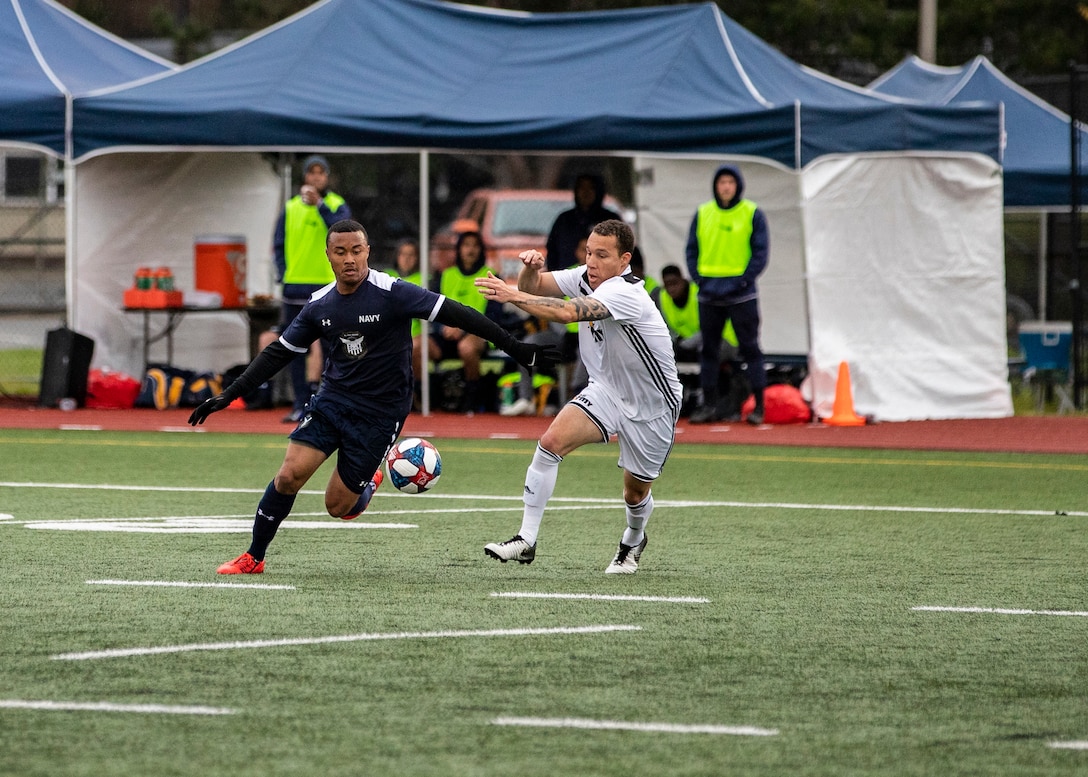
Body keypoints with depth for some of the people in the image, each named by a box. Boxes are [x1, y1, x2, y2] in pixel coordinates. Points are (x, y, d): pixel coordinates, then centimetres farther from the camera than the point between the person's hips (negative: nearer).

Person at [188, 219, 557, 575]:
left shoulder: (392, 293, -15)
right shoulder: (319, 305, 0)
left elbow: (453, 314, -15)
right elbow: (278, 353, 10)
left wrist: (514, 347, -18)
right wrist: (228, 395, 7)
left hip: (380, 413, -4)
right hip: (332, 399, 4)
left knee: (338, 506, -2)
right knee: (289, 475, -13)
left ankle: (368, 484, 35)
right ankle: (253, 558, 4)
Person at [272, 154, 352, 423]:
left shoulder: (338, 206, 3)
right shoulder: (291, 208, 10)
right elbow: (279, 244, 11)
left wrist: (319, 203, -20)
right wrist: (283, 273, -2)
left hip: (328, 285, -3)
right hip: (296, 287, 3)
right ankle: (301, 404, 10)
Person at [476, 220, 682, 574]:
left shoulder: (626, 293, -32)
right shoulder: (584, 278, -8)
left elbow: (566, 312, -44)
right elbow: (532, 287, -2)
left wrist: (513, 295, -50)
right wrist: (530, 268, -25)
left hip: (652, 409, -5)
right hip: (606, 390, 6)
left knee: (635, 492, 10)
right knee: (551, 442, -19)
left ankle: (633, 539, 46)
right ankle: (526, 540, -16)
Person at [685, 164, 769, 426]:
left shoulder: (752, 214, 0)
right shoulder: (702, 214, 9)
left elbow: (761, 253, -3)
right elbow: (692, 250, 11)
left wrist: (742, 281, -12)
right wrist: (700, 280, -3)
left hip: (741, 293, -4)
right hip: (709, 293, 4)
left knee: (750, 349, -2)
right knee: (709, 349, 6)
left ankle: (759, 405, 0)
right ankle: (709, 405, 12)